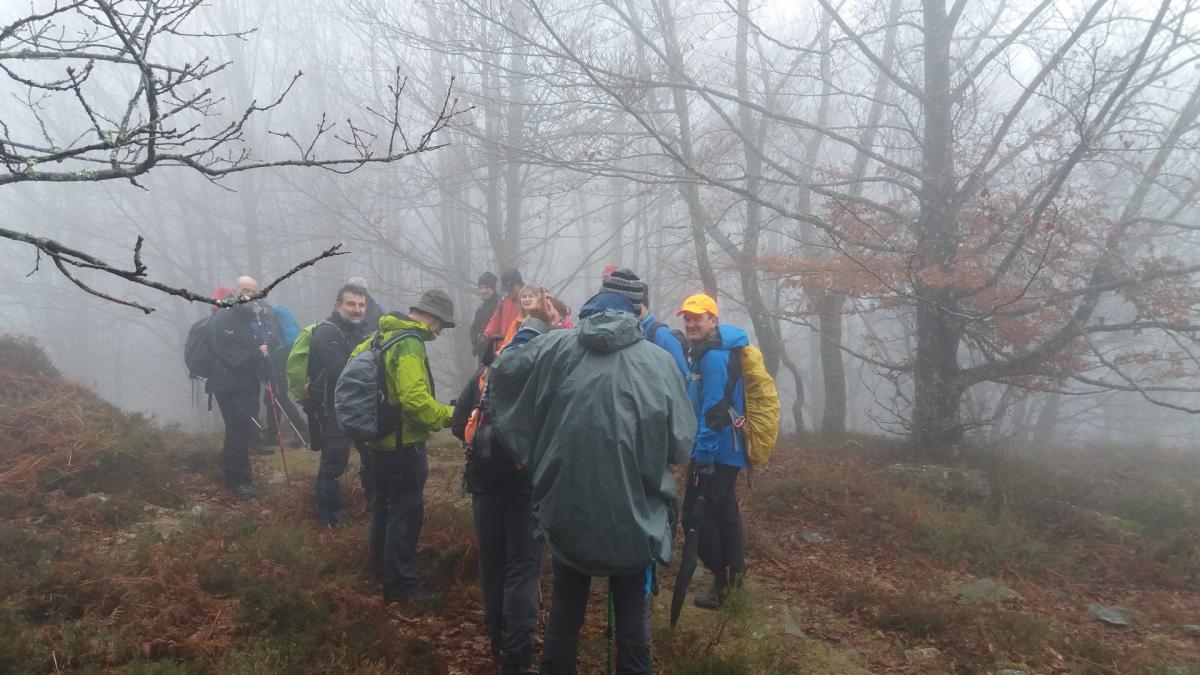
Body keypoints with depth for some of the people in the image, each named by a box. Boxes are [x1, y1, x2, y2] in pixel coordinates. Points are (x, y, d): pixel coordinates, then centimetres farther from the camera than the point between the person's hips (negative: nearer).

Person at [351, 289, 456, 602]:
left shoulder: (385, 334, 7)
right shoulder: (409, 344, -23)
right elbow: (415, 400, -32)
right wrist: (450, 415, -21)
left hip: (380, 437, 10)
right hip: (403, 443, -10)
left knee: (385, 501, 23)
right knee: (407, 511, -2)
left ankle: (381, 559, 39)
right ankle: (400, 582, 5)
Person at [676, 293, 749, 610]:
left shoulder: (714, 357, -19)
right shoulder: (706, 352, 13)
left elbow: (713, 411, -24)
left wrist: (704, 454, -23)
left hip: (714, 453, -10)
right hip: (726, 452, 10)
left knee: (697, 514, -3)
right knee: (723, 511, 20)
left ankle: (722, 581, 6)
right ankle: (735, 569, 33)